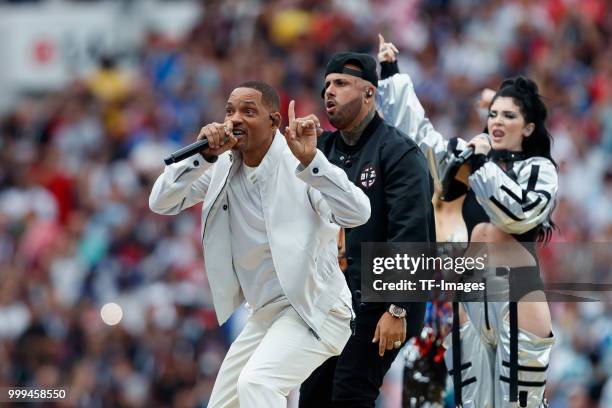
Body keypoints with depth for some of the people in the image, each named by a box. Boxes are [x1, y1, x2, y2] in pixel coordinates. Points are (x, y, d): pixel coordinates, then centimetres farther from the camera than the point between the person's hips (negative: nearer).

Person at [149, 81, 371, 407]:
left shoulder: (297, 164, -17)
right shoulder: (222, 168, 0)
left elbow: (358, 214, -30)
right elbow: (161, 203, -8)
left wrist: (310, 161, -41)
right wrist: (204, 156, -22)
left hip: (314, 310, -8)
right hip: (265, 315, 8)